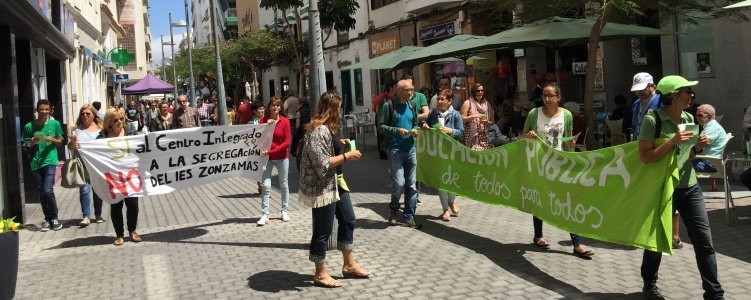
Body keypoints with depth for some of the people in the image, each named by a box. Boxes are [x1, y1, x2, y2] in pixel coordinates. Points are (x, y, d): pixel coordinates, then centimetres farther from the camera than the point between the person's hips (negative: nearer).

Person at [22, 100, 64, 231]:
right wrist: (32, 142, -13)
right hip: (36, 163, 2)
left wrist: (52, 139, -13)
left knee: (48, 190, -13)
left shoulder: (55, 124, -1)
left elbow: (60, 142, 8)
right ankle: (47, 219, 22)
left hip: (50, 161, -2)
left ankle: (54, 217, 5)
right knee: (42, 193, 9)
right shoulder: (29, 126, 0)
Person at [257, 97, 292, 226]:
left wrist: (271, 151, -16)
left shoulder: (285, 121, -6)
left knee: (284, 185, 11)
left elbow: (287, 142, -9)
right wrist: (266, 125, -16)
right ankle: (265, 215, -1)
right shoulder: (264, 120, 2)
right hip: (267, 157, 1)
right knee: (266, 186, -5)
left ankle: (284, 211, 25)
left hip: (282, 157, -1)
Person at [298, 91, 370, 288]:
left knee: (348, 220, 17)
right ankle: (320, 274, 17)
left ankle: (349, 265, 30)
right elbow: (322, 164, -27)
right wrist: (347, 156, -20)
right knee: (323, 230, 2)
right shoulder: (319, 130, -23)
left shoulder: (326, 128, 9)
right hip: (322, 187, -11)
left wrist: (339, 144, 12)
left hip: (334, 183, 11)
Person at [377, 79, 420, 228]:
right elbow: (381, 126, -8)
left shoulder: (412, 105, 10)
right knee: (399, 183, -9)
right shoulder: (388, 106, -7)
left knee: (411, 184, 6)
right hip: (395, 149, -6)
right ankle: (393, 210, 19)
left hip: (410, 149, 6)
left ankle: (409, 217, 15)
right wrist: (397, 131, -20)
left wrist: (415, 130, -2)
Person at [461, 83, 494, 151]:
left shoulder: (487, 104, 14)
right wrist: (474, 116, -14)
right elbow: (462, 119, -3)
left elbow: (492, 121, 19)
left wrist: (488, 122, -2)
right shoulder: (468, 103, 3)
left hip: (484, 136, 4)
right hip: (472, 136, -4)